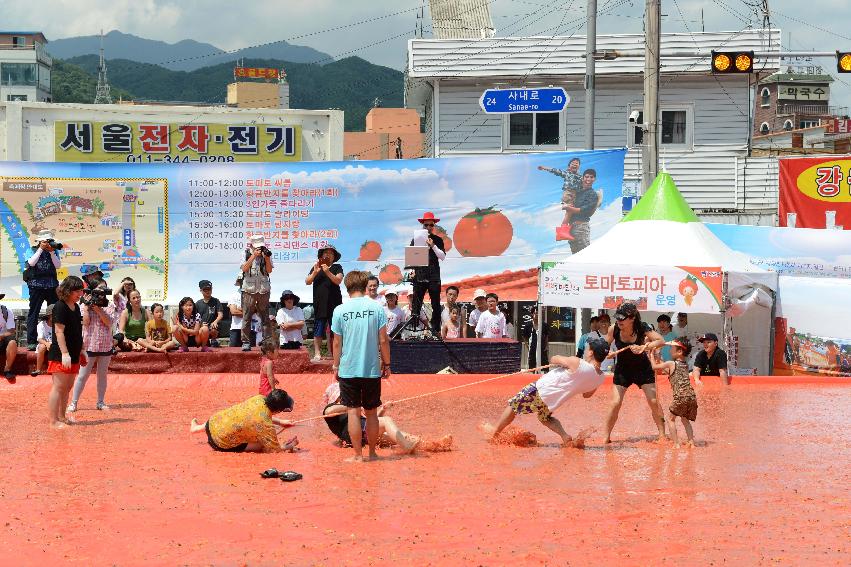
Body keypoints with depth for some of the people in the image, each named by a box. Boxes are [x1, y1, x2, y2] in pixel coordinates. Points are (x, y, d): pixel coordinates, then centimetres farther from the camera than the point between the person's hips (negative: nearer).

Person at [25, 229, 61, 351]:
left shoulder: (55, 251, 10)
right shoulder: (32, 250, 3)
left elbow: (58, 265, 0)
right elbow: (31, 263, -13)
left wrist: (52, 252, -10)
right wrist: (41, 249, -12)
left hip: (52, 285, 3)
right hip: (36, 285, -3)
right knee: (34, 313, -3)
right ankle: (31, 341, -3)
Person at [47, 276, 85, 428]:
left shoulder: (76, 307, 13)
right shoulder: (60, 307, -13)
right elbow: (59, 331, -18)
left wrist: (81, 351, 20)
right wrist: (65, 353, -23)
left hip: (73, 355, 9)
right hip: (60, 355, -9)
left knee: (67, 388, 12)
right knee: (58, 387, -8)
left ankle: (62, 417, 20)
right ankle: (53, 420, -6)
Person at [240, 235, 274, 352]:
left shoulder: (266, 254, 7)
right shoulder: (246, 254, 4)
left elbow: (269, 270, 1)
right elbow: (244, 268, -9)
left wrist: (267, 258, -13)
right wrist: (254, 256, -14)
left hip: (264, 290, 1)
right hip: (249, 289, -1)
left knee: (265, 317, 2)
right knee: (247, 317, -1)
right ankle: (245, 342, 3)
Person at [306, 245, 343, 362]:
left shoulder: (337, 268, 8)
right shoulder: (316, 267, 13)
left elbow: (338, 280, -7)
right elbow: (307, 282, 6)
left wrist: (328, 272, -21)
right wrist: (315, 272, -11)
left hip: (334, 303, -1)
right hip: (320, 303, 1)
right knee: (318, 329, -3)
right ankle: (317, 353, -4)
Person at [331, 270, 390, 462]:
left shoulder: (340, 310, -4)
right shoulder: (376, 308, -4)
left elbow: (337, 343, 0)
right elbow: (383, 340, -3)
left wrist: (336, 365, 12)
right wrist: (386, 363, 8)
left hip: (348, 369, -1)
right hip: (372, 369, 1)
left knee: (353, 412, 4)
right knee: (371, 412, 11)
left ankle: (358, 454, 3)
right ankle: (372, 453, 17)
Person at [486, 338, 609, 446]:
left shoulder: (576, 363, -29)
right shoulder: (600, 378, -8)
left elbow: (554, 359, -10)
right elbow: (587, 394, 11)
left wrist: (554, 359, 12)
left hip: (540, 390, -6)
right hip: (552, 402, 6)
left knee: (513, 406, 14)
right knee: (545, 418, 33)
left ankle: (493, 435, 22)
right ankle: (565, 436, 11)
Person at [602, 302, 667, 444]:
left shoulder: (642, 328, -23)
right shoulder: (614, 329, -19)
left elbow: (661, 341, -28)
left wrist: (644, 347, -40)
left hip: (643, 369, -1)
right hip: (622, 370, 1)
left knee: (654, 402, -4)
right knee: (615, 404, -7)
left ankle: (662, 435, 8)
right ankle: (606, 437, 4)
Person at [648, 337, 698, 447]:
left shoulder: (670, 364, 0)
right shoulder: (686, 365, 19)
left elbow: (654, 366, 14)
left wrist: (651, 356, 30)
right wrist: (661, 362, 37)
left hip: (680, 396, -6)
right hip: (691, 395, 6)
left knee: (672, 419, 8)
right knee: (685, 419, 22)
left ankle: (676, 443, -1)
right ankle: (691, 441, 11)